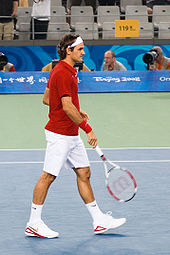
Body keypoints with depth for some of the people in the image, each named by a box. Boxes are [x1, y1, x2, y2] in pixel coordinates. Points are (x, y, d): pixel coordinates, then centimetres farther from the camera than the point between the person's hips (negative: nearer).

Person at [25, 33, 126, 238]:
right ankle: (34, 224, 3)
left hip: (71, 135, 10)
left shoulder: (67, 71, 14)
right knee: (48, 175, -4)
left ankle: (99, 221, 14)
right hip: (59, 134, -10)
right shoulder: (62, 73, -18)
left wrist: (78, 112, 15)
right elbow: (67, 107, -24)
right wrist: (88, 128, -21)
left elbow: (47, 100, 21)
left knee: (84, 173, 10)